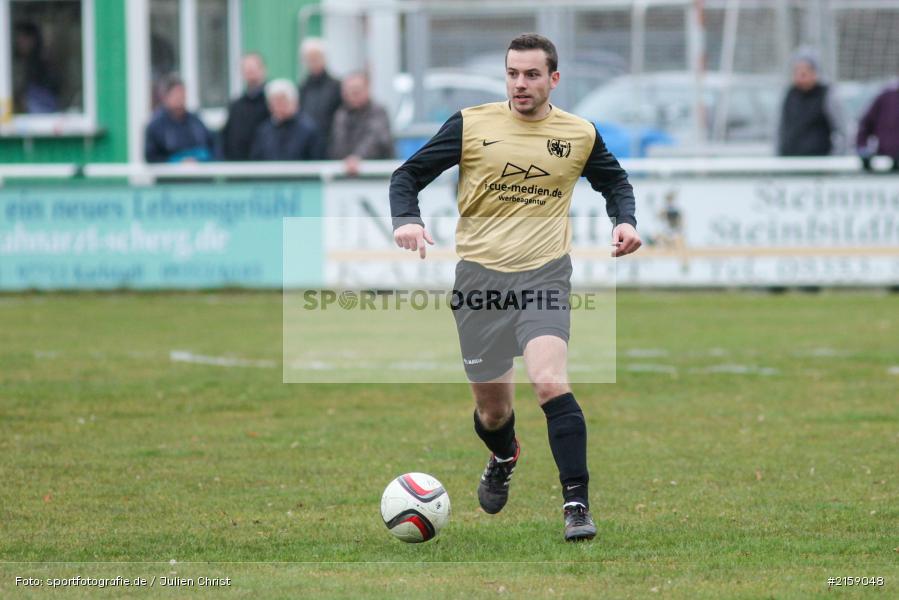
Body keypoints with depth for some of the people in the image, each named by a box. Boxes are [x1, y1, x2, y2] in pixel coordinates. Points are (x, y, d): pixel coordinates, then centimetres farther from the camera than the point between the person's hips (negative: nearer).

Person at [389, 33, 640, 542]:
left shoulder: (580, 134, 4)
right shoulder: (471, 125, -1)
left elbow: (615, 182, 23)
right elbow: (409, 175, 4)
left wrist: (626, 221, 2)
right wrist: (407, 220, -16)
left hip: (545, 275, -1)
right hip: (480, 275, 1)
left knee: (549, 381, -25)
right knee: (492, 408, 11)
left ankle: (577, 504, -20)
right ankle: (503, 459, 48)